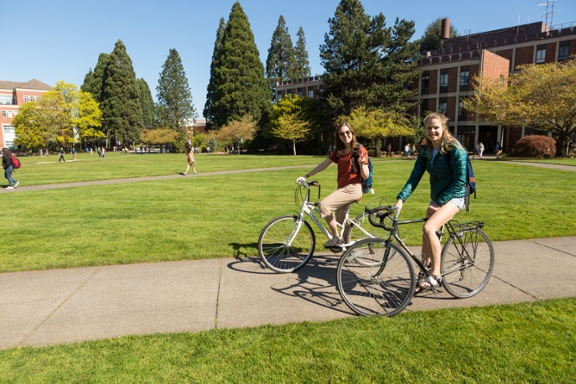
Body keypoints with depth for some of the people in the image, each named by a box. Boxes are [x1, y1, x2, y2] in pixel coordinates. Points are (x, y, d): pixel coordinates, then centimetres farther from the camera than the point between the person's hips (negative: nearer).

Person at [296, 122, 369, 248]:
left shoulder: (360, 150, -9)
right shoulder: (338, 151, 9)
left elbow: (365, 176, -10)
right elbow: (323, 164, 7)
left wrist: (361, 164, -30)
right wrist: (306, 176, 1)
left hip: (353, 188, -7)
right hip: (343, 188, 8)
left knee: (324, 205, -23)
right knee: (340, 221, 19)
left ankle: (336, 238, -10)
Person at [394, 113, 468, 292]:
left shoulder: (455, 150, -16)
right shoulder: (425, 152, 1)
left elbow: (460, 181, -17)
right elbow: (414, 177, -5)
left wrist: (439, 202, -20)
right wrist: (400, 199, -17)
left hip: (454, 197, -7)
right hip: (436, 198, 7)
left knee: (429, 228, -27)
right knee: (427, 236, 8)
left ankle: (435, 275, -14)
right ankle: (424, 275, 24)